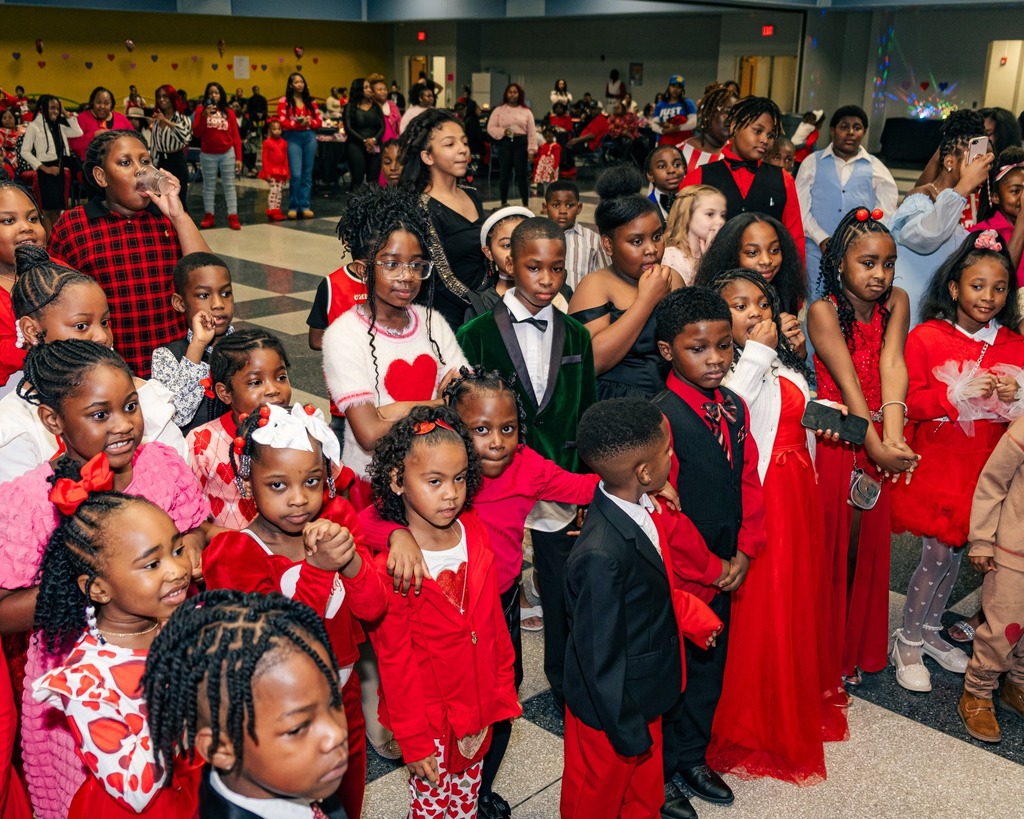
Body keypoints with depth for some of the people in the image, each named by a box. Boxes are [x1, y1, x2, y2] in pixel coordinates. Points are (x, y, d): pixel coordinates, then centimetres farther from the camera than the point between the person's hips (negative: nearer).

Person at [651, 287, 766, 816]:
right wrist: (709, 567, -15)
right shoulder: (661, 417, -21)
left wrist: (743, 554, -2)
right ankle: (658, 773, 28)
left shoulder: (734, 407, 2)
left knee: (709, 667, 20)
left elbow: (748, 482, 7)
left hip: (724, 573, 7)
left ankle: (692, 755, 40)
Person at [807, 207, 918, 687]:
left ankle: (856, 649, 31)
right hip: (836, 437, -4)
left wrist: (893, 438, -29)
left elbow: (892, 365, -16)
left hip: (881, 440, 4)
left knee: (867, 546, 14)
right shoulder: (823, 311, -12)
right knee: (830, 545, 4)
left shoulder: (896, 303, -1)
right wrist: (876, 447, -28)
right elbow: (848, 383, -20)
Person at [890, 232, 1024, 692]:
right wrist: (958, 394, -24)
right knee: (938, 552, -2)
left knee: (956, 550, 13)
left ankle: (930, 632, 32)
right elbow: (912, 403, -11)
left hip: (986, 464, 5)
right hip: (938, 459, -5)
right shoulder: (926, 338, -9)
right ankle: (908, 643, 16)